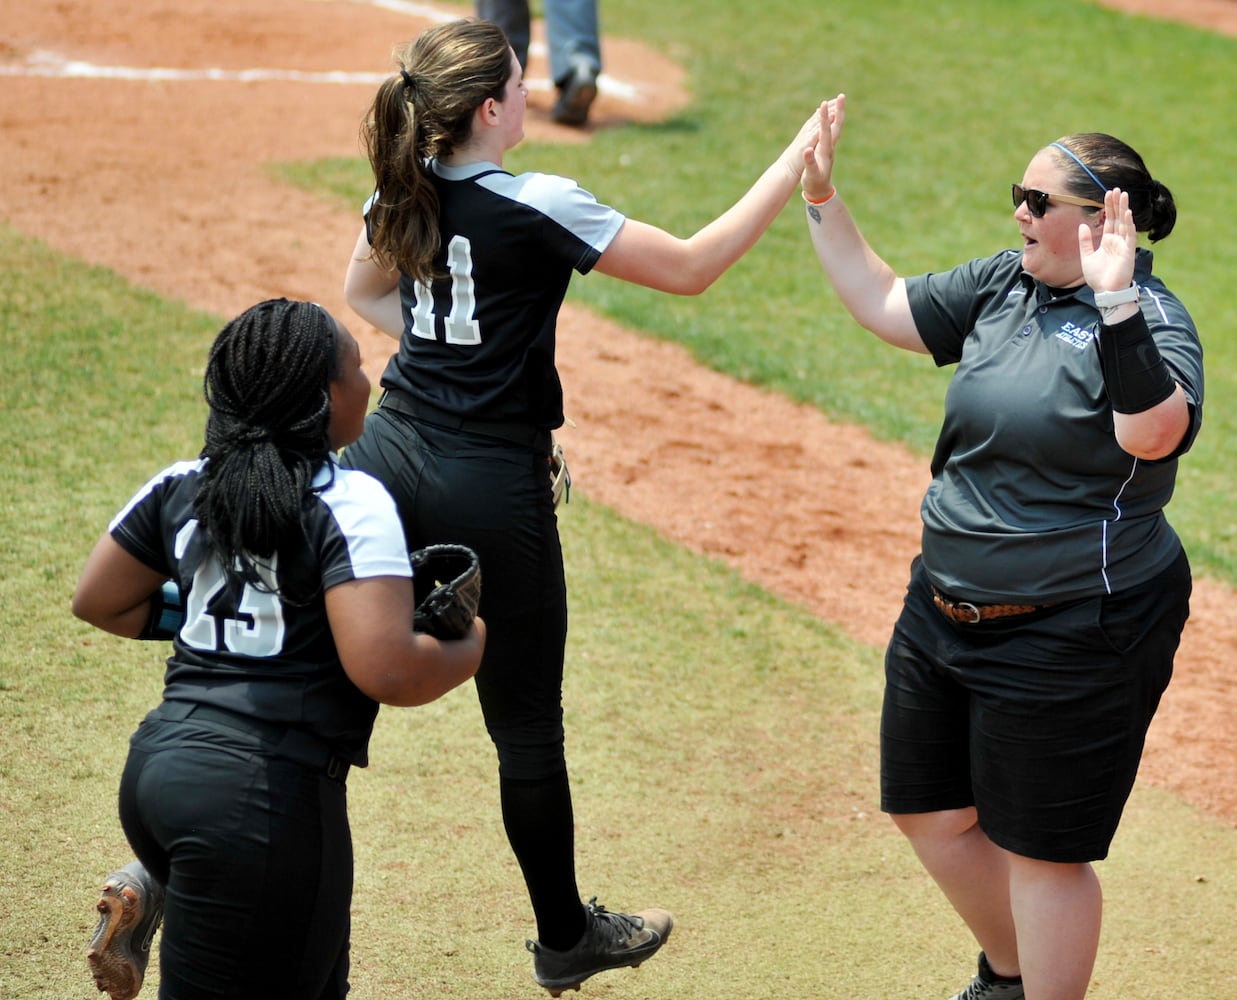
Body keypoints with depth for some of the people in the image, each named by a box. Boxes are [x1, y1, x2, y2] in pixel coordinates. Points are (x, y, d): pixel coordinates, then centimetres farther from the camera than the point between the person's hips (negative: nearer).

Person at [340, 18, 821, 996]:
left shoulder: (401, 196, 3)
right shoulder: (537, 207, -16)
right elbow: (691, 266, -10)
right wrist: (792, 168, -4)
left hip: (391, 451, 6)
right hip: (493, 484, -5)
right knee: (526, 724, 10)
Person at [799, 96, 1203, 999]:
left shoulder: (1149, 323, -19)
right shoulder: (1004, 287, 4)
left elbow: (1152, 434, -38)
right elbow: (886, 307, 14)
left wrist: (1116, 307, -46)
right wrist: (822, 198, 8)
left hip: (1072, 637, -9)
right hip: (946, 612, 9)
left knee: (1042, 850, 3)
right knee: (931, 813, 21)